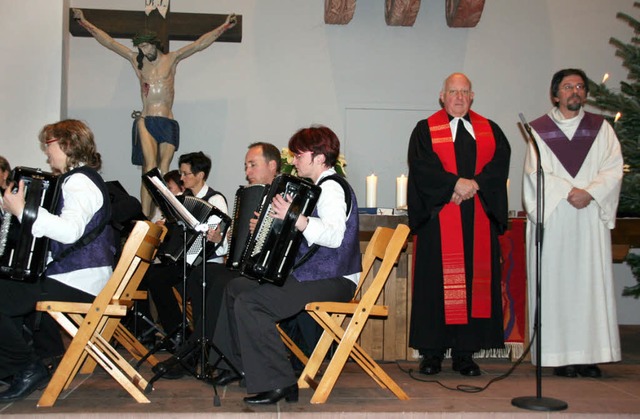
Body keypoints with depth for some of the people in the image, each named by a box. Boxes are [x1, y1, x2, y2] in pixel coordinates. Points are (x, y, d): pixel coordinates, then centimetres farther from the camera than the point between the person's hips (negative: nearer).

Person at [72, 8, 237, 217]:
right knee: (150, 169, -16)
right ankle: (144, 218, -22)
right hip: (146, 121, -1)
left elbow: (199, 44, 6)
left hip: (168, 123, 1)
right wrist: (83, 22, 15)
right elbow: (108, 41, 15)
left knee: (163, 172, -3)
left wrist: (224, 27, 0)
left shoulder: (172, 59, 10)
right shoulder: (136, 60, 13)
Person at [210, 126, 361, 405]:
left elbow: (334, 235, -32)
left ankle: (278, 383, -20)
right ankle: (238, 364, 26)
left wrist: (296, 220, -44)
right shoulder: (321, 187, 18)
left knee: (249, 303, -25)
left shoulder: (332, 187, -15)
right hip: (309, 273, 11)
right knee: (235, 287, 14)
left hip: (330, 281, -11)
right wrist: (275, 222, 22)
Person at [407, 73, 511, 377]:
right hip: (439, 218, -3)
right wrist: (455, 184, -18)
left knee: (476, 280, 0)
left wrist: (475, 184, -14)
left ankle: (465, 353, 7)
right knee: (437, 281, -3)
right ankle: (432, 353, 3)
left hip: (478, 219, 3)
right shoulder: (425, 129, 8)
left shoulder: (489, 130, 16)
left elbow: (500, 161, 2)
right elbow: (421, 165, -7)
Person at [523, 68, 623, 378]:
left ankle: (589, 354, 1)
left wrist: (590, 193, -14)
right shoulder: (539, 130, 7)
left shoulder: (601, 128, 12)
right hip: (552, 219, -1)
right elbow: (536, 173, -3)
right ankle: (560, 355, 0)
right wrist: (569, 193, -15)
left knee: (592, 282, -2)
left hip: (591, 218, 2)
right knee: (555, 284, -3)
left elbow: (613, 168, 2)